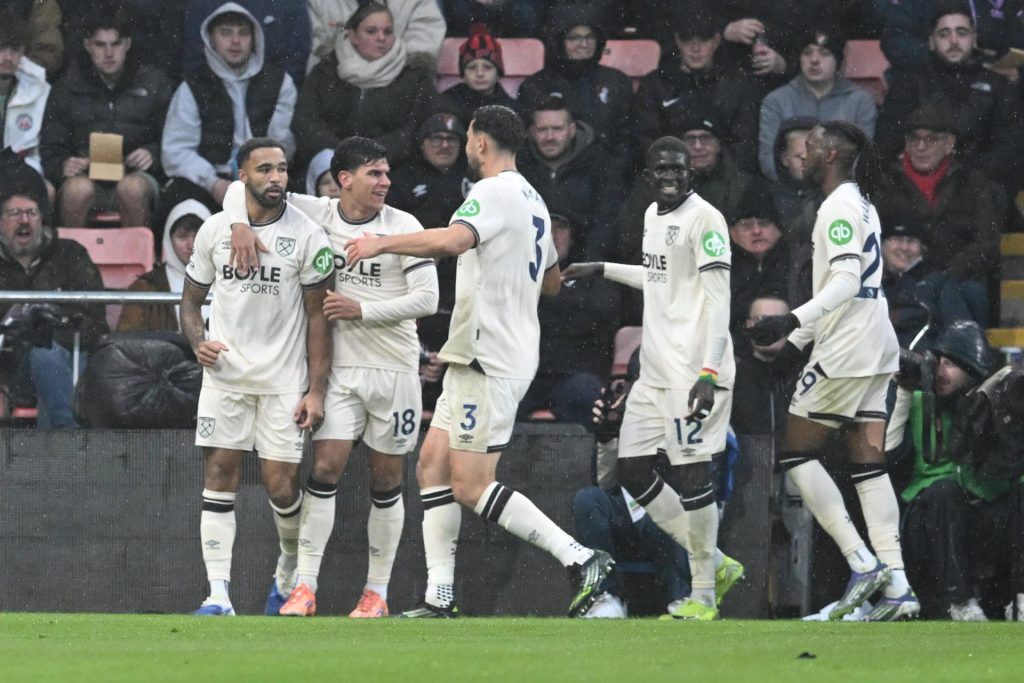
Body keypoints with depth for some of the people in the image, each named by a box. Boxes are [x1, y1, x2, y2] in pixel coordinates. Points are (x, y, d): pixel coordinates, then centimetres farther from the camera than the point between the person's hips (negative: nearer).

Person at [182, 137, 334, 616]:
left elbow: (318, 316, -2)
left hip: (284, 379, -2)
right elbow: (191, 298, 15)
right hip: (224, 374, 2)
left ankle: (291, 568, 28)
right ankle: (218, 595, -5)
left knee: (281, 486, -3)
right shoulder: (214, 230, 4)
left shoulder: (307, 235, -4)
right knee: (219, 474, -6)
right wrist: (198, 341, -7)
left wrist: (316, 390, -7)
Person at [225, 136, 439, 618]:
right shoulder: (316, 215, 1)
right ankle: (305, 587, -9)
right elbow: (243, 186, 6)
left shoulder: (404, 227, -3)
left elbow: (426, 298, -7)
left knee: (385, 482, 4)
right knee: (325, 469, -10)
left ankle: (377, 592, 13)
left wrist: (361, 311, -13)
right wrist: (241, 223, -14)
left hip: (394, 369, -1)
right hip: (339, 367, 1)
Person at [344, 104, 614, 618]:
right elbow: (552, 283, 28)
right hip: (477, 360, 10)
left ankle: (581, 560, -11)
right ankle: (439, 598, 5)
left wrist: (383, 243, -26)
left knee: (471, 488, -10)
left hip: (489, 363, -10)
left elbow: (452, 240, -33)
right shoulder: (532, 200, 17)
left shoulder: (493, 193, -13)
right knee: (433, 463, 8)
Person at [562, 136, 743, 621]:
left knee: (690, 472, -8)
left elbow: (718, 298, -18)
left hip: (692, 370, -9)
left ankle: (703, 595, 2)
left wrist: (709, 372, -25)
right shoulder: (653, 216, 15)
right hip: (655, 370, 9)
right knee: (632, 469, 7)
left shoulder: (704, 218, -12)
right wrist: (603, 270, 35)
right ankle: (713, 563, 17)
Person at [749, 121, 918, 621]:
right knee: (868, 466, 5)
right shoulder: (861, 205, 19)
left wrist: (794, 321, -33)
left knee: (795, 453, -2)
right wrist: (799, 339, 28)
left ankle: (862, 562, -10)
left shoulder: (840, 206, -11)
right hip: (874, 352, 9)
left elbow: (846, 280, -23)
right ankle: (897, 587, -4)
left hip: (847, 349, -9)